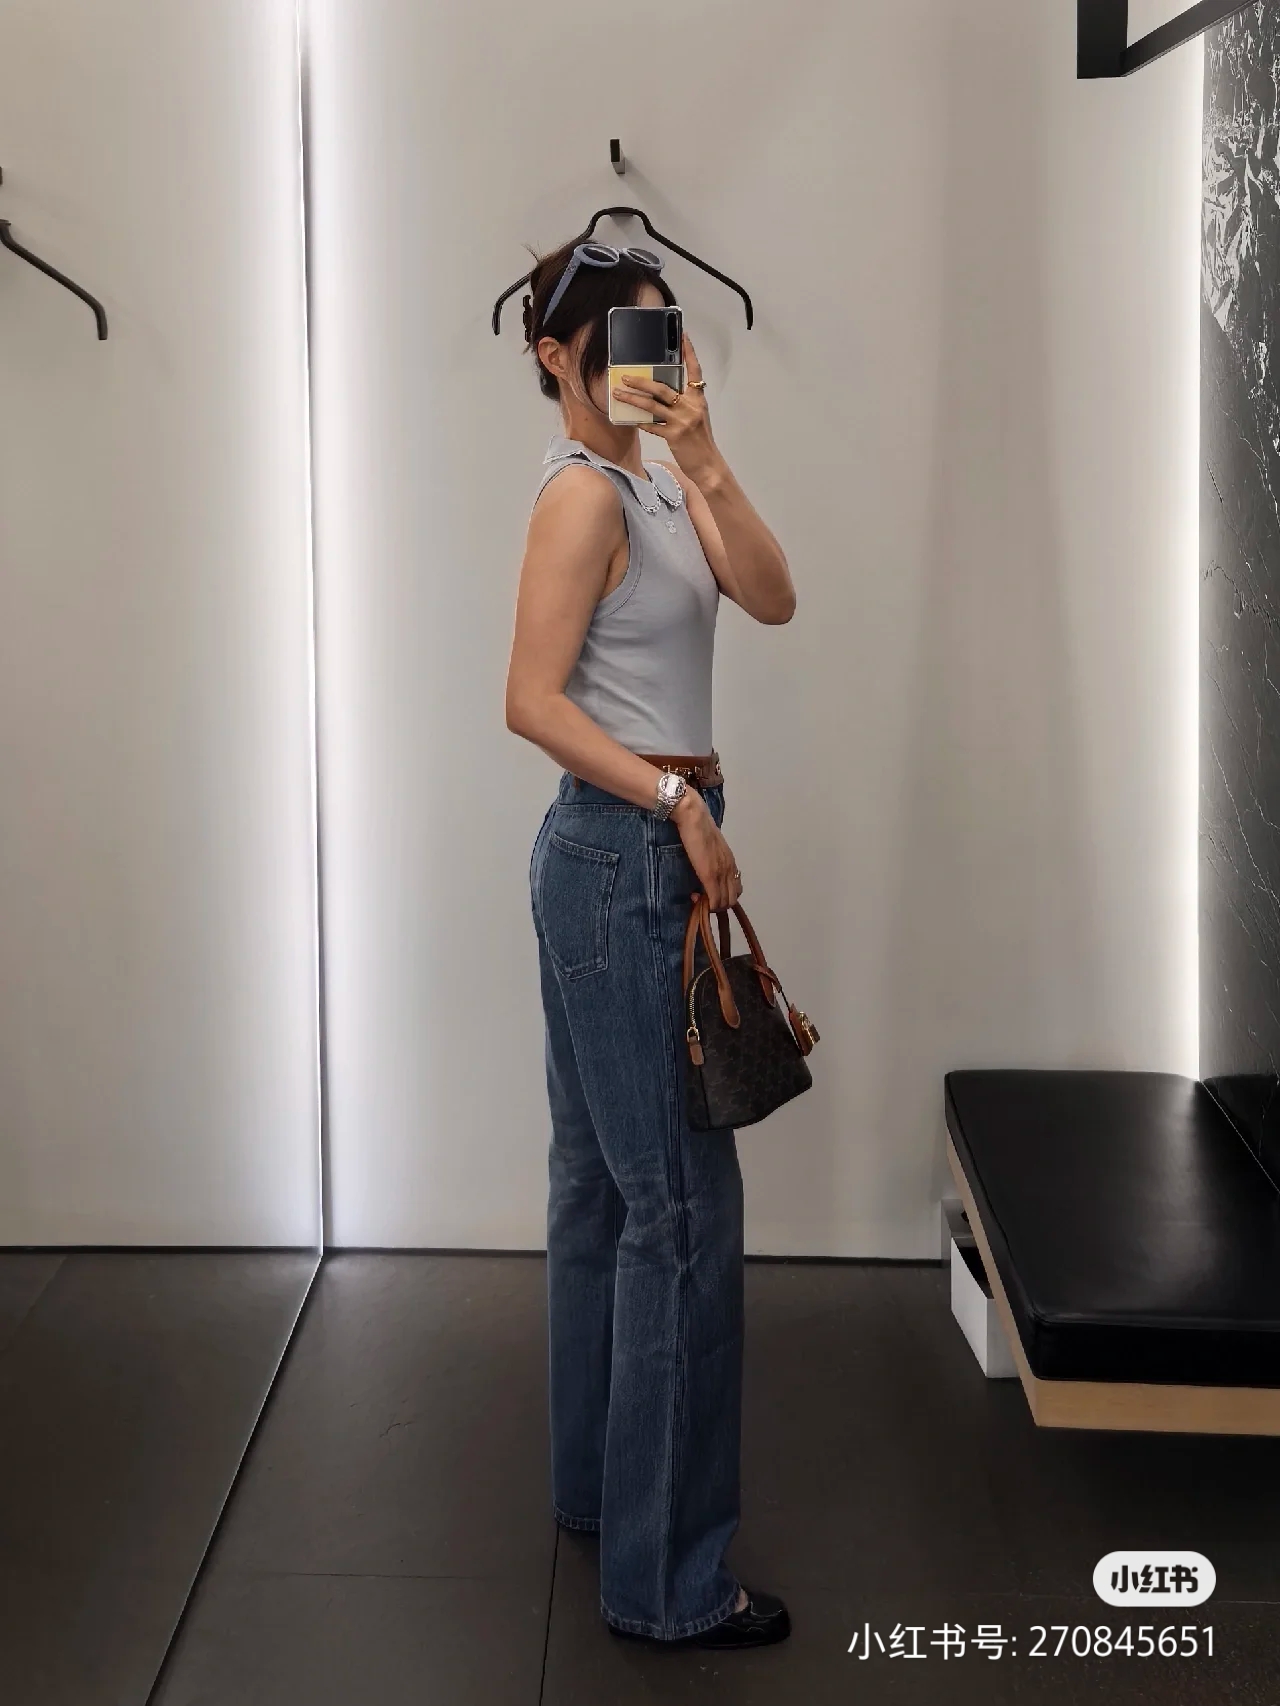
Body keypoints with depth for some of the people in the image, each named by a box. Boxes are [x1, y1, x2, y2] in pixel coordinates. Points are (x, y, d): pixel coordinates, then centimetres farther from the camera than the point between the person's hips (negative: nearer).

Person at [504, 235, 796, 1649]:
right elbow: (535, 701, -18)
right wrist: (679, 803, -18)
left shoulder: (655, 479, 13)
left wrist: (705, 460, -12)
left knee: (605, 1184, 17)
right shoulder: (585, 492, -13)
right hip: (625, 859, -10)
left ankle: (597, 1480, 31)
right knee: (681, 1206, -6)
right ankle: (663, 1576, 2)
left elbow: (773, 600, -1)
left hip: (631, 855, 10)